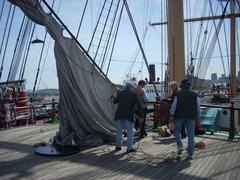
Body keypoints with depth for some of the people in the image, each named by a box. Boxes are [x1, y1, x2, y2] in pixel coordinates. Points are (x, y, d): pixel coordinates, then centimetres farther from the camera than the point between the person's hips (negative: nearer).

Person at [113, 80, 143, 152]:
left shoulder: (119, 93, 8)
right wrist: (140, 116, 3)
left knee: (119, 131, 14)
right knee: (130, 132, 4)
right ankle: (129, 148, 4)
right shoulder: (133, 94, 0)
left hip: (119, 115, 4)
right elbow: (138, 106, -2)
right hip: (128, 116, -4)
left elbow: (114, 101, 24)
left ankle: (118, 146, 21)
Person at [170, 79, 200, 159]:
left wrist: (172, 115, 3)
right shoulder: (194, 94, 6)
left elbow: (174, 105, -4)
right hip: (191, 117, 2)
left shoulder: (178, 94, -2)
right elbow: (198, 107, 7)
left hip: (180, 116, -2)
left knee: (177, 130, 19)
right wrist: (198, 117, 12)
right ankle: (190, 154, 7)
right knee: (191, 135, 5)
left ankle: (180, 146, 3)